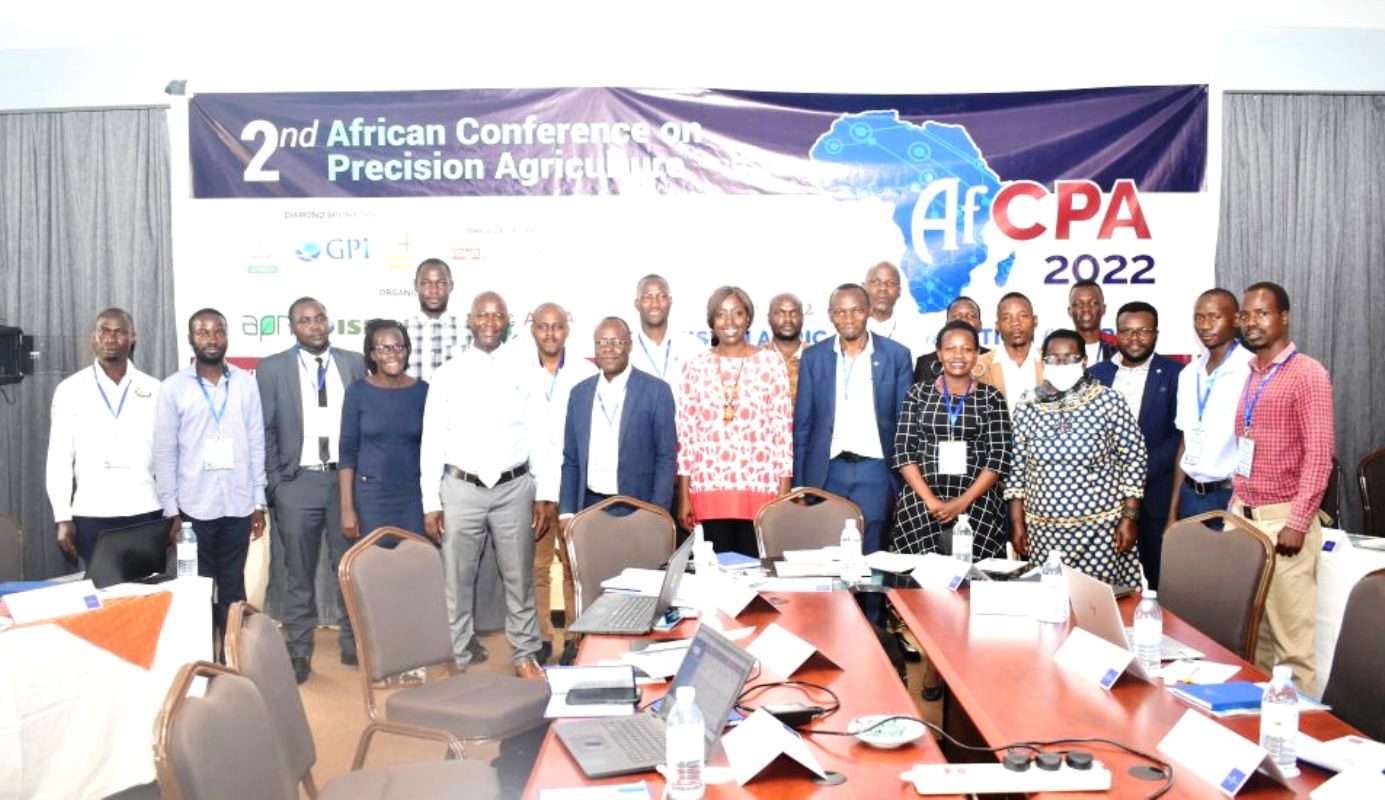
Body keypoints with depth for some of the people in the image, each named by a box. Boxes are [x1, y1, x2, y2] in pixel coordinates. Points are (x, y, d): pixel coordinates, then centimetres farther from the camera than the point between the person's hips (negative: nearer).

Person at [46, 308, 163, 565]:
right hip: (91, 513, 0)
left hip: (145, 511, 0)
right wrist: (62, 517, -2)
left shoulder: (153, 389, 5)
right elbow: (59, 457, 3)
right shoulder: (70, 389, 3)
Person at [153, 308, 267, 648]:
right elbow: (165, 453, -1)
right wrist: (171, 510, -4)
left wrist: (259, 501, 4)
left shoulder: (246, 383, 3)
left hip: (238, 504, 2)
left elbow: (256, 444, 6)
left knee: (233, 584, 10)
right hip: (195, 505, -1)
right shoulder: (173, 387, -2)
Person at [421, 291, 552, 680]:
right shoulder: (447, 375, 1)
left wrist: (546, 495, -3)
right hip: (461, 489, 0)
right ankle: (456, 660, 22)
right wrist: (431, 503, -2)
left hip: (514, 489, 0)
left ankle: (525, 656, 25)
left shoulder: (522, 373, 2)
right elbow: (432, 441, 1)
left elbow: (539, 438, 2)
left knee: (519, 578, 11)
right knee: (457, 580, 8)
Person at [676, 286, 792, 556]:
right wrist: (684, 497, 2)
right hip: (710, 488, 1)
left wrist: (784, 494, -3)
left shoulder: (771, 362, 3)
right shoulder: (695, 365, 5)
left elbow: (783, 428, 2)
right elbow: (686, 432, 5)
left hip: (760, 488, -1)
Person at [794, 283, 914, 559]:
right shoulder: (813, 357, 5)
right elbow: (802, 424, 7)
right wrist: (798, 484, 3)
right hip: (827, 471, 1)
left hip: (875, 471, -1)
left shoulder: (896, 355, 2)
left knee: (870, 553, 1)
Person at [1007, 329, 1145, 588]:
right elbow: (1017, 469, 7)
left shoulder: (1109, 402, -4)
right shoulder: (1028, 410, 3)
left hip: (1101, 528, -2)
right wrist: (1017, 524, 5)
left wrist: (1129, 519, -4)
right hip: (1043, 530, 2)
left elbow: (1133, 460, -1)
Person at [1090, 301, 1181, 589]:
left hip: (1155, 497, -2)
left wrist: (1141, 473, -13)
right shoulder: (1096, 374, 10)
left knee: (1155, 581, 1)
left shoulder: (1174, 374, 2)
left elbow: (1180, 434, -4)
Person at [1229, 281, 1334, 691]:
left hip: (1283, 517, -7)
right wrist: (1236, 505, 13)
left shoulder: (1308, 374, -7)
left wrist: (1298, 522, -17)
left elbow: (1319, 453, -13)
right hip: (1243, 514, 7)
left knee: (1289, 630, -3)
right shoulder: (1252, 376, 15)